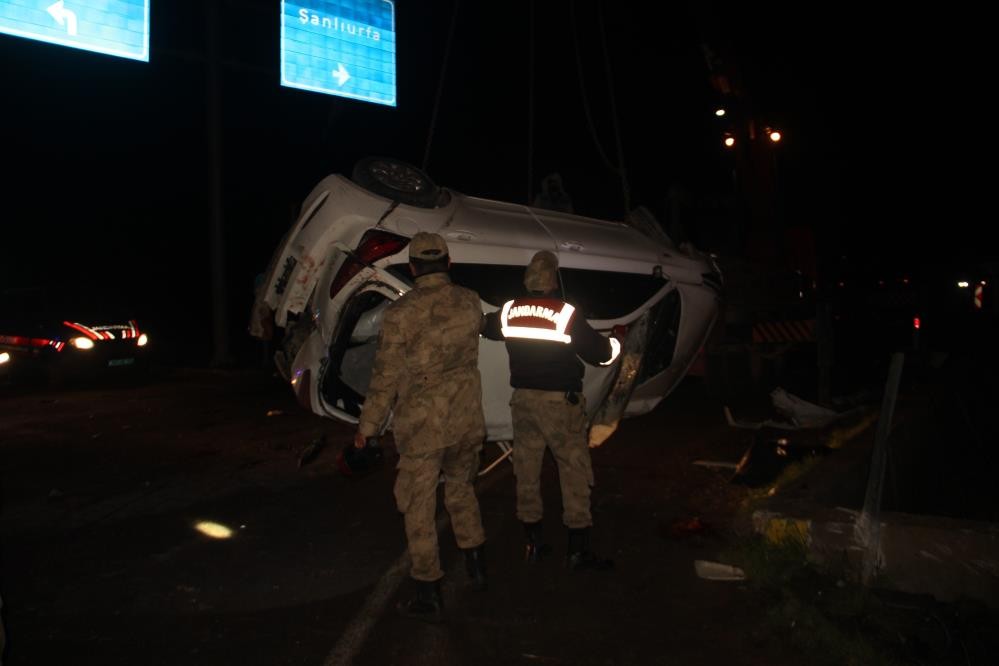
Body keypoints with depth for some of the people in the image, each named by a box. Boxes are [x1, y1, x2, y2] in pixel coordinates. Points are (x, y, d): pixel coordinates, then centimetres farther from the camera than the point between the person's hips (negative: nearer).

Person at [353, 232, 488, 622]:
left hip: (420, 427, -4)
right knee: (461, 492, 25)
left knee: (419, 509, 8)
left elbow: (386, 378, -11)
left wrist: (367, 427, 0)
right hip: (467, 421, 5)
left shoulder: (401, 313, -14)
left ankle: (429, 597, 16)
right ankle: (476, 568, 35)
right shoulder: (471, 304, -1)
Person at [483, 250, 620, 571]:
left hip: (523, 399, 5)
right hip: (560, 401, -5)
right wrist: (615, 343, 11)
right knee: (574, 470, 4)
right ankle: (578, 548, 7)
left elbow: (484, 326, 20)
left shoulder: (509, 311, 0)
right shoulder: (565, 314, -15)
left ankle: (533, 542, 23)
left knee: (527, 470, 14)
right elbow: (600, 351, -11)